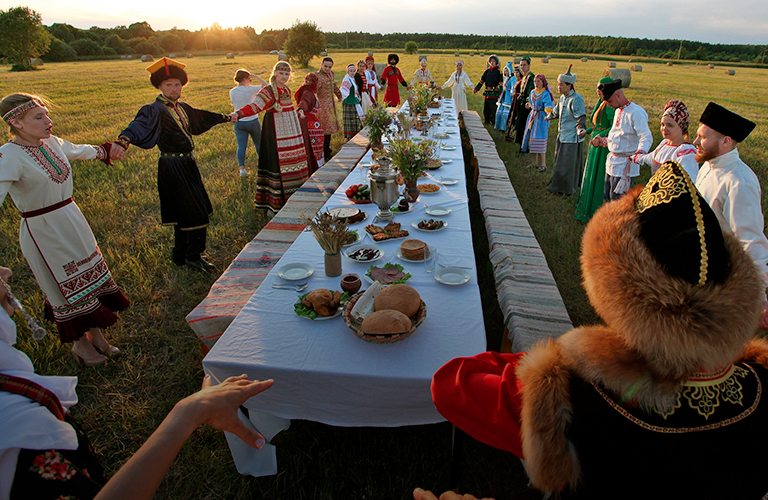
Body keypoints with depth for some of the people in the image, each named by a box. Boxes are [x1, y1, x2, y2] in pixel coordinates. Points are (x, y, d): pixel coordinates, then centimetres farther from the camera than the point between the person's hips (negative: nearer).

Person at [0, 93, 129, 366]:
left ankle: (95, 334, 33)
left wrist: (104, 151, 42)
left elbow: (79, 150, 23)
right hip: (42, 230, -7)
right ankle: (80, 343, 29)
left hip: (73, 219, 7)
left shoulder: (52, 143, 0)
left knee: (90, 274, 15)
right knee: (66, 287, 7)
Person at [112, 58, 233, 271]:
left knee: (184, 213, 16)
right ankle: (193, 256, 9)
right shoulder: (155, 110, -15)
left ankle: (180, 256, 29)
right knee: (195, 213, -6)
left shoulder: (182, 107, 11)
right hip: (172, 167, -9)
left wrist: (226, 117, 43)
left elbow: (200, 118, 30)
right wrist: (123, 141, -55)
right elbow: (140, 125, -34)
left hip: (187, 164, 9)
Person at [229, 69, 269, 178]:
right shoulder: (250, 90, -14)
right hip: (252, 121, -3)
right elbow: (266, 85, -7)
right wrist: (256, 76, 0)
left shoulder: (232, 92, -1)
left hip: (239, 123, 3)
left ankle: (242, 168, -9)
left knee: (241, 146, 0)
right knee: (259, 143, 15)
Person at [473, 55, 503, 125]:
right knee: (486, 108, 9)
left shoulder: (498, 72, -1)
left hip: (494, 93, -5)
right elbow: (481, 80, 14)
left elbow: (500, 83, -6)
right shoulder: (487, 71, 13)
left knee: (493, 109, -5)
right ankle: (487, 121, 20)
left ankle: (493, 122, 4)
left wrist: (500, 93, -15)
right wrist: (476, 89, 7)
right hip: (487, 93, 5)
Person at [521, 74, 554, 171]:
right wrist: (528, 105, 2)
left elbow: (548, 106, -25)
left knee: (540, 141, -9)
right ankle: (535, 162, 21)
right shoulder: (533, 92, 10)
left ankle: (543, 164, -1)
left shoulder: (545, 94, -12)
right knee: (531, 139, 9)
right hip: (532, 117, 7)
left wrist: (549, 114, -43)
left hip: (541, 118, -7)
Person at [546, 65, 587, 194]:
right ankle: (558, 185, 32)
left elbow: (581, 117, -23)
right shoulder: (562, 98, 9)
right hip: (562, 136, 9)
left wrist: (581, 130, -40)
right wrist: (548, 117, 45)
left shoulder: (576, 99, -18)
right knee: (560, 162, 18)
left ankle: (567, 189, 13)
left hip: (572, 138, -9)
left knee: (568, 163, 0)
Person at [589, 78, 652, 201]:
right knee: (607, 199, 14)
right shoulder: (618, 110, 13)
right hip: (612, 163, 9)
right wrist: (602, 141, 24)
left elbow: (647, 137, -26)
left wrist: (640, 153, -42)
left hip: (625, 165, -9)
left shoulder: (636, 112, -16)